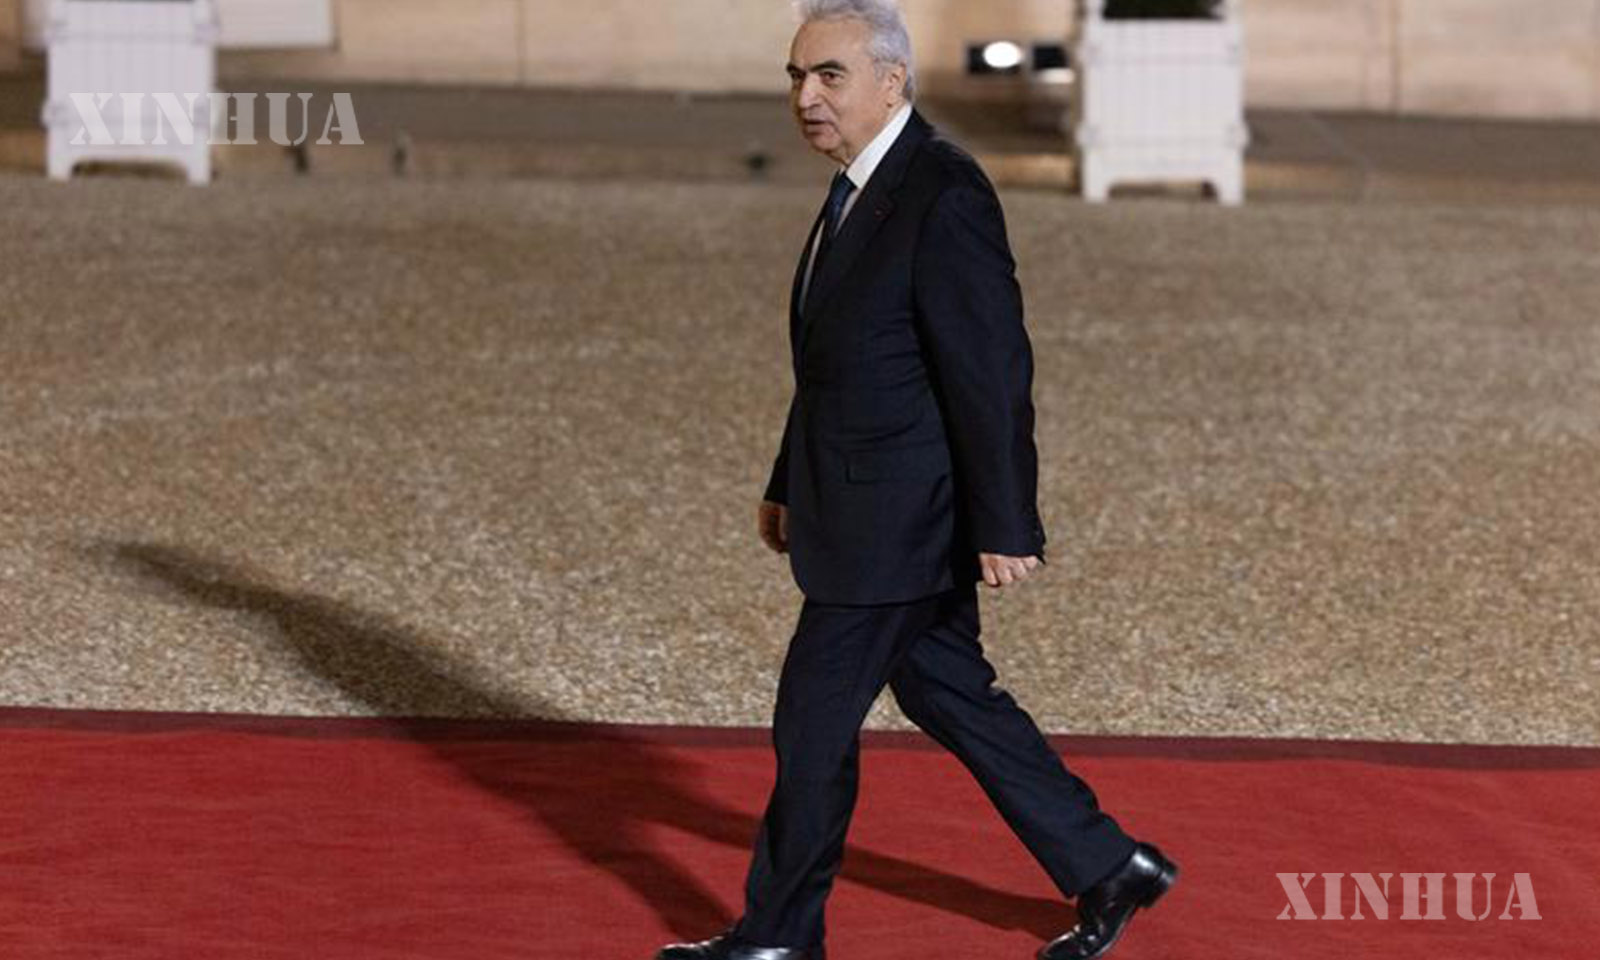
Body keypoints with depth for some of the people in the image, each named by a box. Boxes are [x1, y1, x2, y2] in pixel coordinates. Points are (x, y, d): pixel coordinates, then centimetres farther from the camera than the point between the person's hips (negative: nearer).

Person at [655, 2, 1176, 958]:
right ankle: (1107, 869, 26)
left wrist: (1005, 530, -22)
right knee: (947, 692, 17)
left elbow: (994, 373, -23)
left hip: (894, 521, -10)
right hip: (870, 509, 10)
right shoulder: (867, 186, 9)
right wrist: (791, 482, 23)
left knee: (815, 717, 1)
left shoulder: (945, 198, -21)